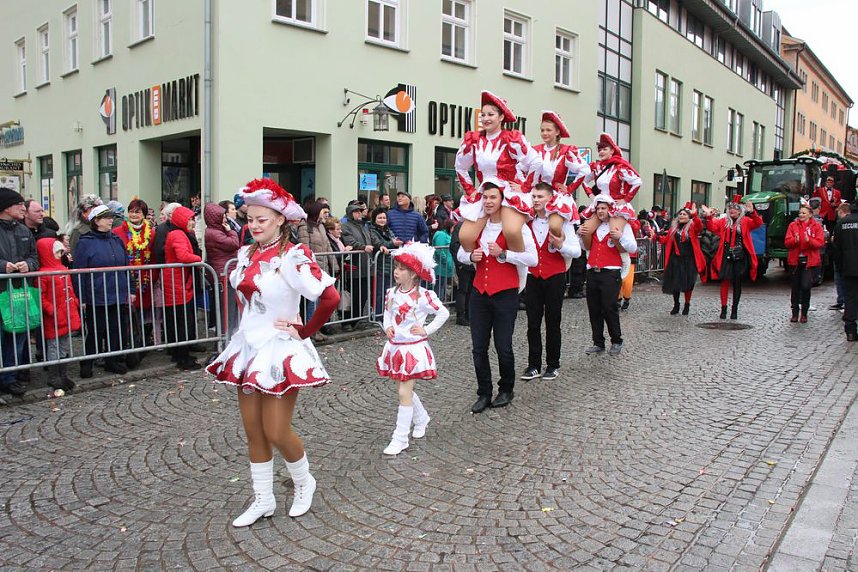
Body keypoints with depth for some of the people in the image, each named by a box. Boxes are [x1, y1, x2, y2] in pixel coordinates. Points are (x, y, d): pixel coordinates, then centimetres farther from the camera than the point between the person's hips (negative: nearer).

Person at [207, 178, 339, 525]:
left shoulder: (293, 256, -16)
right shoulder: (246, 254, 6)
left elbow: (330, 298, -24)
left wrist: (304, 331, -13)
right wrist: (250, 323, 12)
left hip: (280, 351, -7)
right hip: (248, 347, 7)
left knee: (277, 433, -2)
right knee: (253, 430, 12)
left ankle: (304, 482, 28)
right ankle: (263, 500, 28)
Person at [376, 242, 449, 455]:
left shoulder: (423, 295, -13)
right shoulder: (391, 293, 2)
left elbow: (443, 313, -5)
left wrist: (427, 330, -9)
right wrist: (387, 327, 0)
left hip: (413, 348, -6)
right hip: (395, 347, 6)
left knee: (404, 392, -6)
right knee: (403, 390, 17)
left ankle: (400, 439, 2)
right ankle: (421, 418, 43)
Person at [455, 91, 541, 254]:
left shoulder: (512, 138, -8)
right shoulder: (473, 140, 4)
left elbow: (536, 163, -11)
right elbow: (460, 167, 18)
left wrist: (525, 187, -9)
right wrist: (469, 190, 12)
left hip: (511, 193, -5)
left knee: (512, 231, -33)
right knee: (465, 237, -12)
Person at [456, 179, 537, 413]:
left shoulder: (517, 226, -7)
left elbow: (533, 259, -13)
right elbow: (460, 253, 16)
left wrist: (502, 254, -19)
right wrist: (471, 257, -7)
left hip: (505, 294, -4)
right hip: (480, 292, 4)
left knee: (503, 346, 1)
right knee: (478, 346, 4)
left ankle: (506, 389, 25)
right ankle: (484, 394, 18)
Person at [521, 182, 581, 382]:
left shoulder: (562, 222, -6)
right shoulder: (527, 221, 3)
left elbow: (576, 251, -6)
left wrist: (561, 245, -26)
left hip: (555, 277, -3)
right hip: (533, 277, 3)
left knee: (552, 322, 6)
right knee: (533, 322, 4)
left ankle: (553, 365, 18)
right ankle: (534, 365, 13)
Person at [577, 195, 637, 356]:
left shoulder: (622, 225, -2)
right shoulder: (592, 225, 13)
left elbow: (633, 248, -9)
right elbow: (586, 246, 27)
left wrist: (621, 237, -25)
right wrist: (581, 234, 8)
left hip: (611, 273, -5)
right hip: (592, 272, 6)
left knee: (609, 308, -5)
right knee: (594, 309, 7)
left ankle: (617, 341, 13)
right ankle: (598, 343, 16)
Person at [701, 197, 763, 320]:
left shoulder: (745, 221, 3)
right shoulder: (724, 221, 9)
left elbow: (758, 223, -12)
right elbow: (712, 227, 0)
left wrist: (752, 212, -29)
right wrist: (709, 216, -16)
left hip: (740, 258, -1)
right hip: (726, 256, 1)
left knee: (737, 283, 7)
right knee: (725, 281, -1)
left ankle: (734, 310, 15)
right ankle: (723, 309, 6)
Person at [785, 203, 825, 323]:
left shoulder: (816, 226, 3)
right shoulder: (793, 225, 7)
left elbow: (820, 243, -6)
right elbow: (786, 242, 1)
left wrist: (809, 240, -24)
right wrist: (794, 240, -20)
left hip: (809, 261, -2)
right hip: (795, 260, 2)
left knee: (806, 286, -10)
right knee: (795, 287, 9)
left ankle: (804, 313, 6)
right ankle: (795, 313, 19)